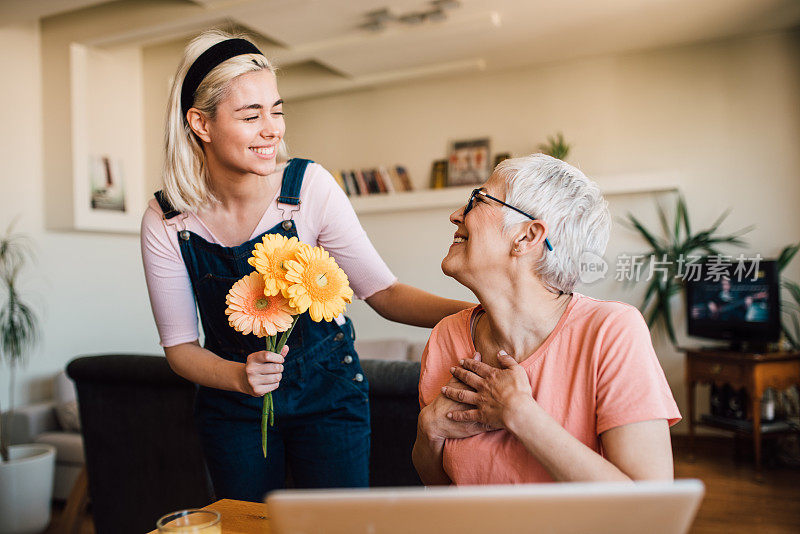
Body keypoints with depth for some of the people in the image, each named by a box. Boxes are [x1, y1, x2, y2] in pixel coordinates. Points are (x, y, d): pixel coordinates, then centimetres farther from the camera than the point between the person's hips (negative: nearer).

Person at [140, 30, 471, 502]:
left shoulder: (310, 187, -19)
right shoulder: (166, 221, -15)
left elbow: (382, 291, -19)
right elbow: (180, 346, -9)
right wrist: (238, 376, -29)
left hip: (327, 389, -1)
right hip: (232, 404, 2)